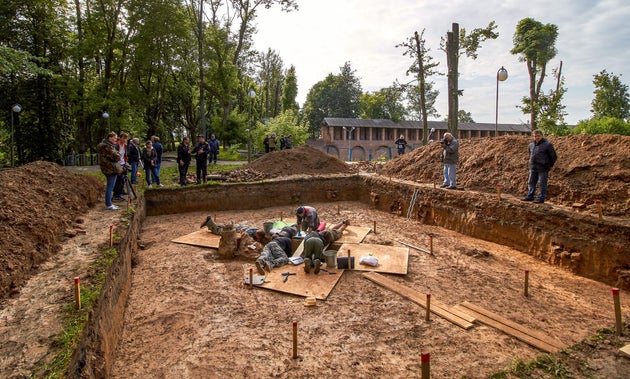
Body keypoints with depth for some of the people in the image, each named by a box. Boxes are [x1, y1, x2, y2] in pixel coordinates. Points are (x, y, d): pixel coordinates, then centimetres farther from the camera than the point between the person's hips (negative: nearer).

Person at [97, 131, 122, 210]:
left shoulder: (106, 145, 14)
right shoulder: (108, 147, -19)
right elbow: (116, 156, -22)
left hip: (108, 169, 11)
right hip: (111, 169, -11)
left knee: (109, 186, 18)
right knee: (110, 187, -5)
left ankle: (108, 203, 27)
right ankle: (109, 205, 0)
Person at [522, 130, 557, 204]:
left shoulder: (547, 145, -9)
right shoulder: (531, 144, 9)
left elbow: (554, 156, -4)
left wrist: (549, 166, 2)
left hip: (542, 169, -6)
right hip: (533, 168, 6)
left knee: (542, 184, 0)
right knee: (531, 182, 11)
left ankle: (541, 198, 6)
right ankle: (530, 196, 21)